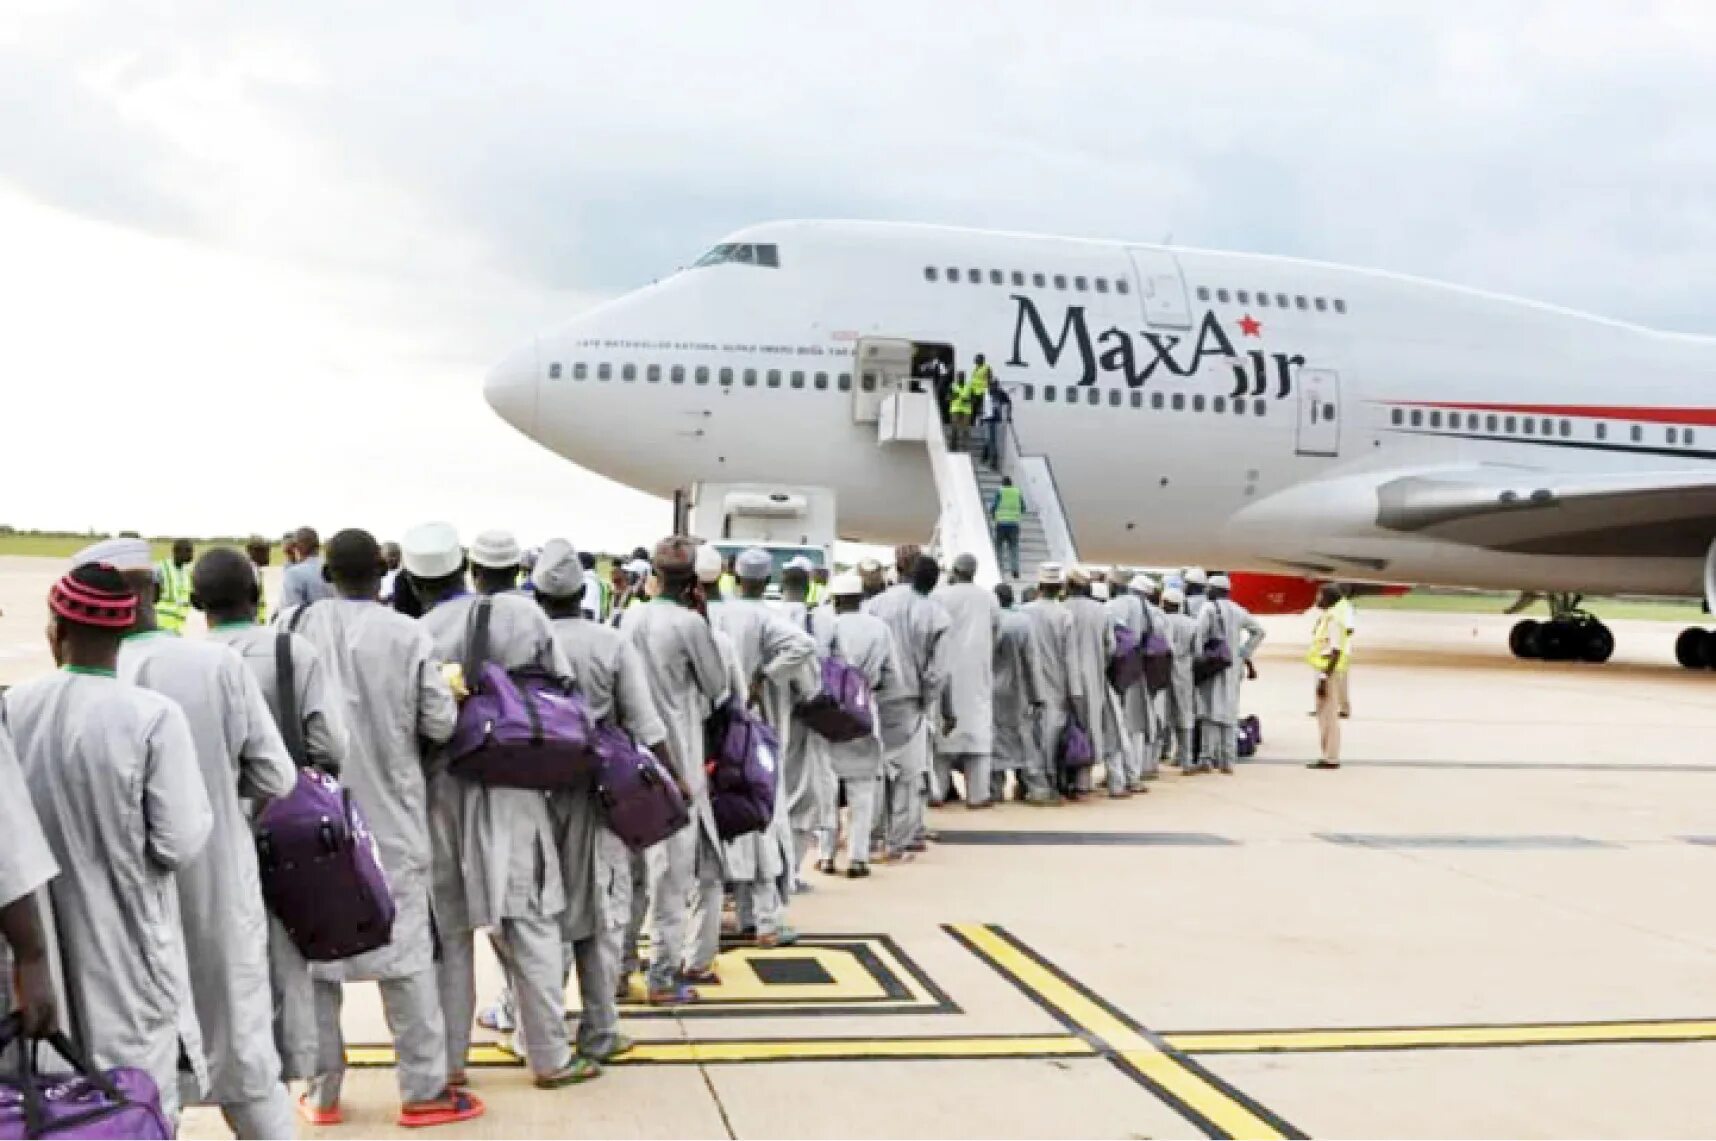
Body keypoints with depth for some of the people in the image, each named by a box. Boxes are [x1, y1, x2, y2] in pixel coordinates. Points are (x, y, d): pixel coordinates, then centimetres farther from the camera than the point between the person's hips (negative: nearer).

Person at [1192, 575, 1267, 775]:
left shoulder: (1209, 608, -8)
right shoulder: (1238, 610, 12)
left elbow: (1199, 634, -20)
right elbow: (1258, 630, 19)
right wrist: (1244, 653, 14)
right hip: (1233, 668, 6)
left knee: (1210, 712, -5)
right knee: (1229, 713, 9)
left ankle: (1207, 757, -10)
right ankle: (1227, 760, 9)